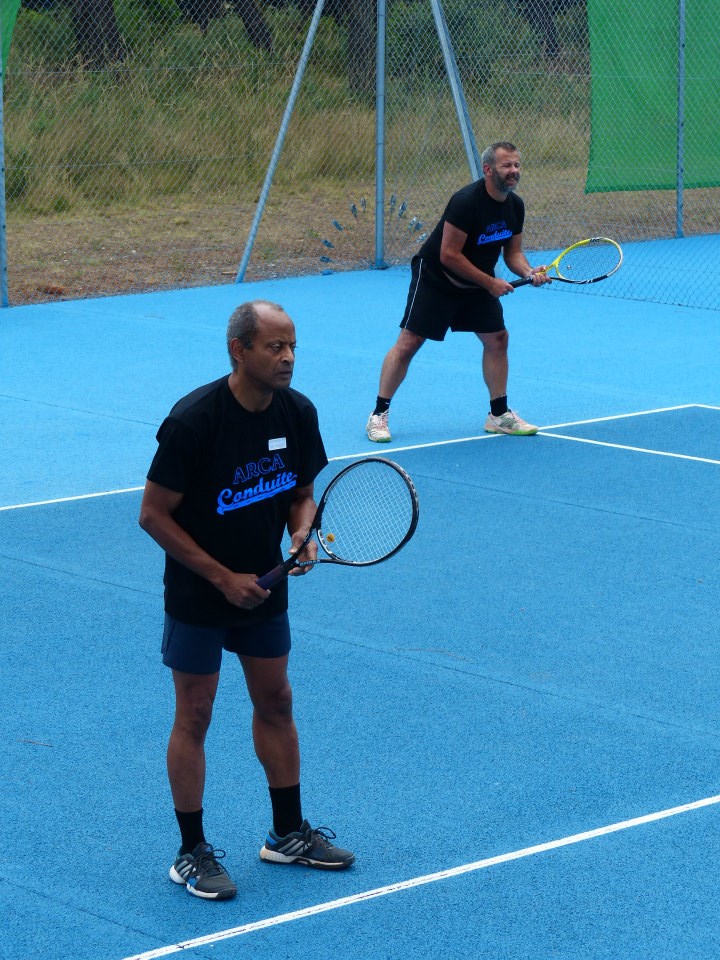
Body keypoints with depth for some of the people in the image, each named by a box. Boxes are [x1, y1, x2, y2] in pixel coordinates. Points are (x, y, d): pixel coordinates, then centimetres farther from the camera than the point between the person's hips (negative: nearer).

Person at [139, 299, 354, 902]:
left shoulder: (298, 413, -6)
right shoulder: (193, 421, -24)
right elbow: (154, 514, -18)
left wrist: (302, 535, -13)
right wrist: (222, 576, -19)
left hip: (264, 588, 6)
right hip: (197, 597, -6)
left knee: (276, 704, 15)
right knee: (194, 719, 2)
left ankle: (289, 834, 30)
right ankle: (192, 853, 13)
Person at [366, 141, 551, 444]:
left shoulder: (515, 206, -3)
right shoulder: (466, 201, -28)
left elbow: (512, 252, 6)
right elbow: (449, 255, -27)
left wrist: (529, 272, -16)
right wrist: (489, 282, -23)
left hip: (477, 283, 8)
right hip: (435, 278, -7)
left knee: (497, 338, 3)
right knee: (408, 342, -8)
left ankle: (499, 415, 15)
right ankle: (379, 415, 0)